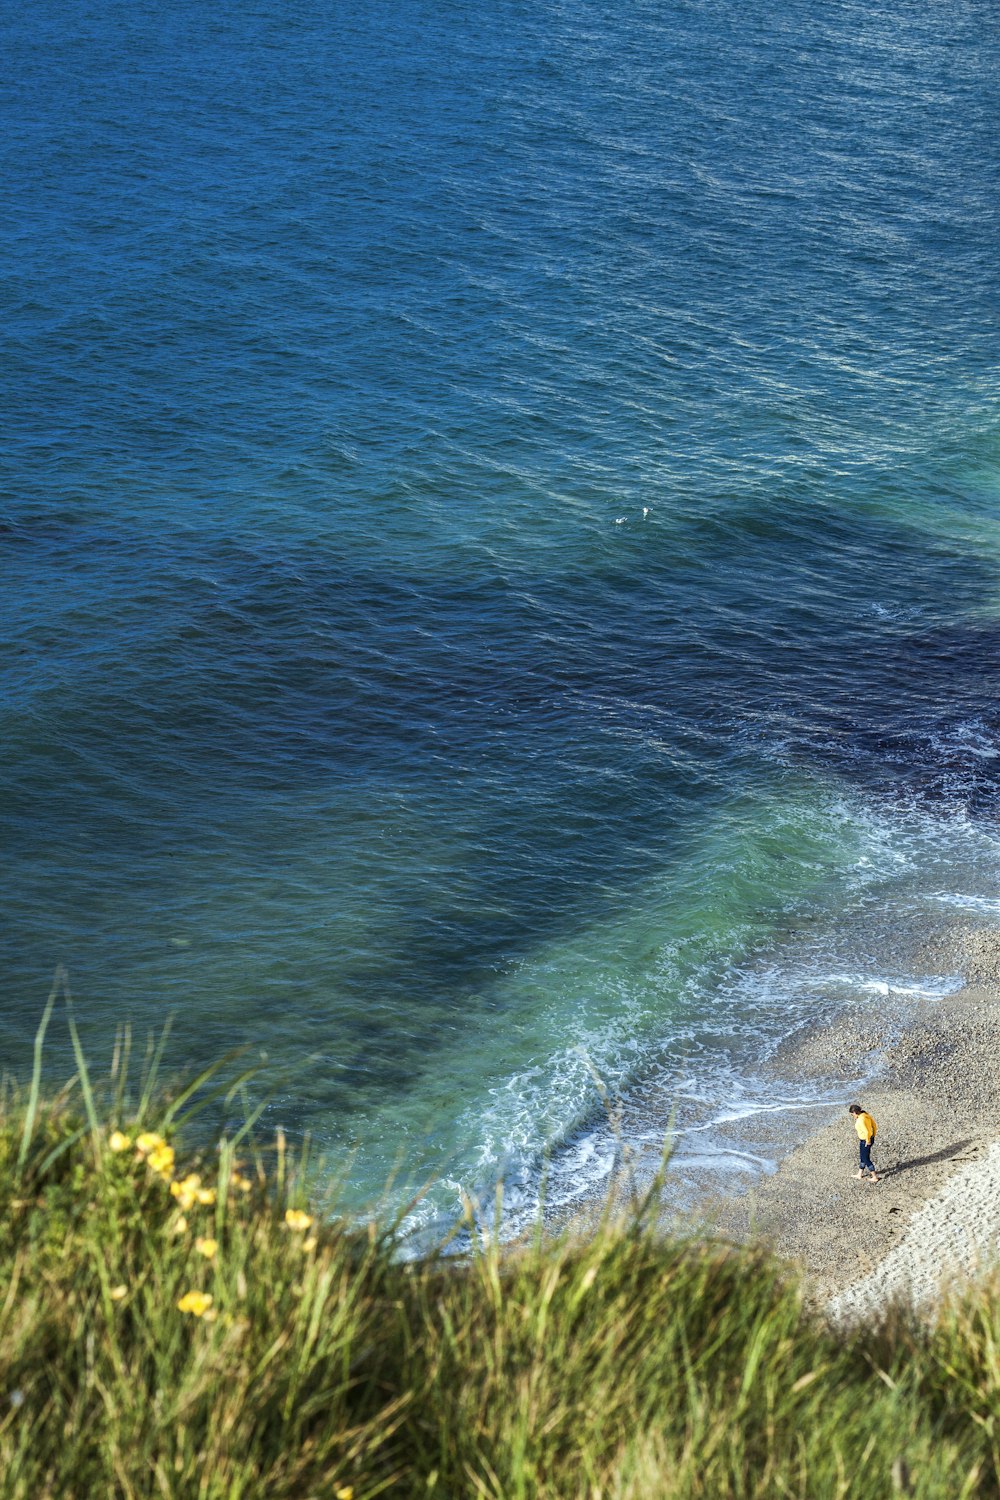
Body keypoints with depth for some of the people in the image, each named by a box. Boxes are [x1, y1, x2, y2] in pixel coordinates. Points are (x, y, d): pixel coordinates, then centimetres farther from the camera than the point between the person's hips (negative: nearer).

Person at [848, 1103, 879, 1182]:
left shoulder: (861, 1120, -29)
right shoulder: (866, 1115, -1)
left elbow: (866, 1132, -33)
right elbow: (874, 1126, 7)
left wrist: (868, 1141, -18)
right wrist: (873, 1136, 16)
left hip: (865, 1141, -9)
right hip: (870, 1138, 9)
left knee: (866, 1159, 8)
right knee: (863, 1157, 24)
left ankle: (875, 1177, 16)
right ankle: (860, 1174, 40)